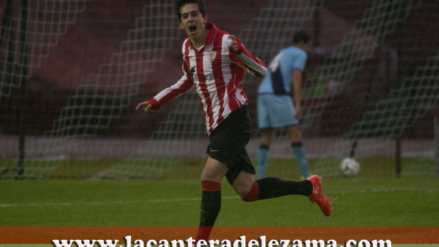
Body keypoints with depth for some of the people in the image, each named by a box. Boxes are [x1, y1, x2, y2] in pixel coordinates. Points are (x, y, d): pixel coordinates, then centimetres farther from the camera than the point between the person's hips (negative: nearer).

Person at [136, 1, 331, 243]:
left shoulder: (225, 42, -12)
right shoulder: (187, 48, 11)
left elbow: (261, 71, -14)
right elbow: (187, 81, 30)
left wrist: (238, 51, -30)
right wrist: (155, 102, 29)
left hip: (233, 120, -8)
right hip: (215, 127, 8)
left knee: (209, 179, -16)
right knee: (247, 191, 5)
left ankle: (201, 241, -10)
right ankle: (309, 187, 22)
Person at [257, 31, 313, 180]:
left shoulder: (282, 53, 29)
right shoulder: (300, 54, 5)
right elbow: (296, 77, -10)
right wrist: (298, 104, -17)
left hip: (262, 94, 7)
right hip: (278, 94, -7)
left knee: (266, 136, 5)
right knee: (294, 131, -2)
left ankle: (260, 177, -5)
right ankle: (305, 174, -3)